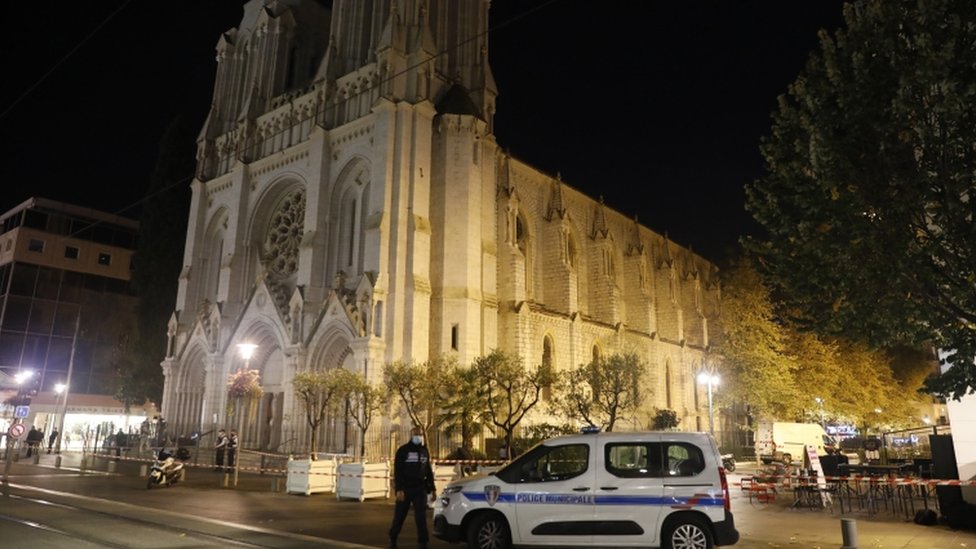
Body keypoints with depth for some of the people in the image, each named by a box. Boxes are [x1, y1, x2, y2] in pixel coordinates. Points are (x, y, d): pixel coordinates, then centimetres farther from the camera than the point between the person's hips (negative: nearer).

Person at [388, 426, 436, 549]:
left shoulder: (424, 451, 11)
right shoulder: (403, 450, -4)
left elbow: (428, 471, 16)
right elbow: (397, 471, -10)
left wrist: (432, 488, 13)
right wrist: (399, 489, -18)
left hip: (420, 489, 3)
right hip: (405, 489, -3)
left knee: (421, 517, -3)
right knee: (399, 516, 7)